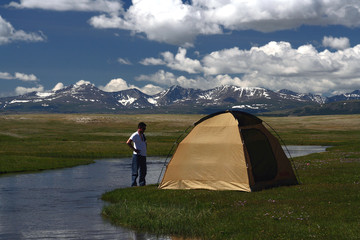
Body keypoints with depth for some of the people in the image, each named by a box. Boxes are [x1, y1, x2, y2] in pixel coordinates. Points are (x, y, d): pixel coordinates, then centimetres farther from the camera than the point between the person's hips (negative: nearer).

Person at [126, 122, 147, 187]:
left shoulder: (143, 135, 14)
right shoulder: (135, 135, -11)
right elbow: (128, 142, -20)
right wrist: (134, 149, -18)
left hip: (143, 155, 8)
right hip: (137, 155, -8)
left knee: (143, 170, 10)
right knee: (135, 171, -6)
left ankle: (142, 184, 19)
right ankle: (133, 184, -1)